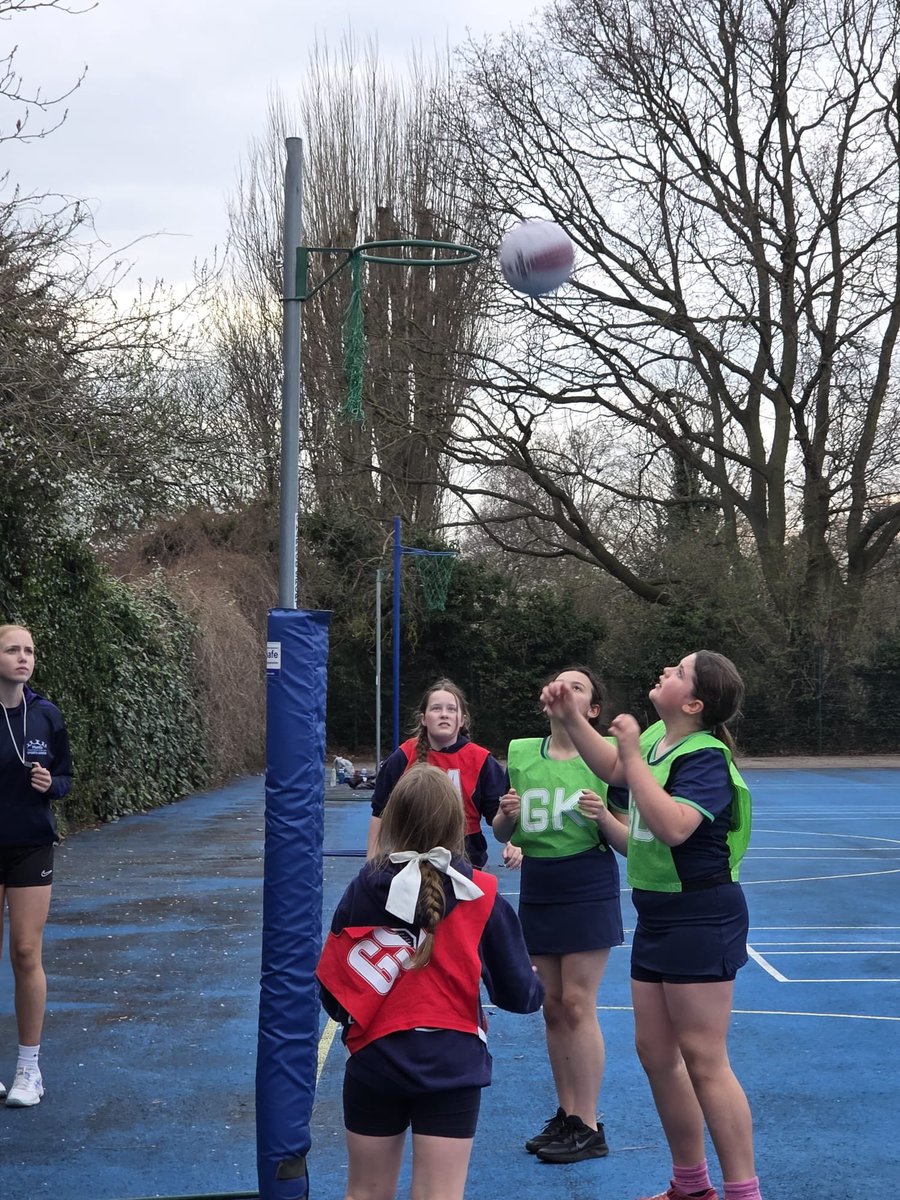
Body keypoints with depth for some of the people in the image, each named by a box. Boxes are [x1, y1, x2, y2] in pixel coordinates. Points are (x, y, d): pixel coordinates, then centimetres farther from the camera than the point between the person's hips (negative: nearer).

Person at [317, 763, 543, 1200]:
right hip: (452, 1066, -2)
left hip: (374, 1062, 2)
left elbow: (331, 991, -3)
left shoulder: (362, 891, -8)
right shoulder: (480, 895, -10)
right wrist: (537, 988, 17)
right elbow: (520, 994, -6)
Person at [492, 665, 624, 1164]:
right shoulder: (520, 754, 5)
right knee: (552, 1006, 10)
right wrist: (507, 815, -9)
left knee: (577, 1004, -5)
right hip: (537, 890, 5)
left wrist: (603, 816, -23)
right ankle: (566, 1115, 21)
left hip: (588, 890, -5)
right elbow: (503, 834, 12)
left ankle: (588, 1128, 5)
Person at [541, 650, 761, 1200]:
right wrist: (571, 717, 13)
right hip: (657, 915, 9)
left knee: (703, 1060, -5)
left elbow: (673, 826, -34)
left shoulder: (706, 758, -19)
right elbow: (615, 768, 23)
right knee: (655, 1050, 14)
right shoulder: (657, 738, 5)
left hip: (700, 919, -9)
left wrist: (633, 752, -27)